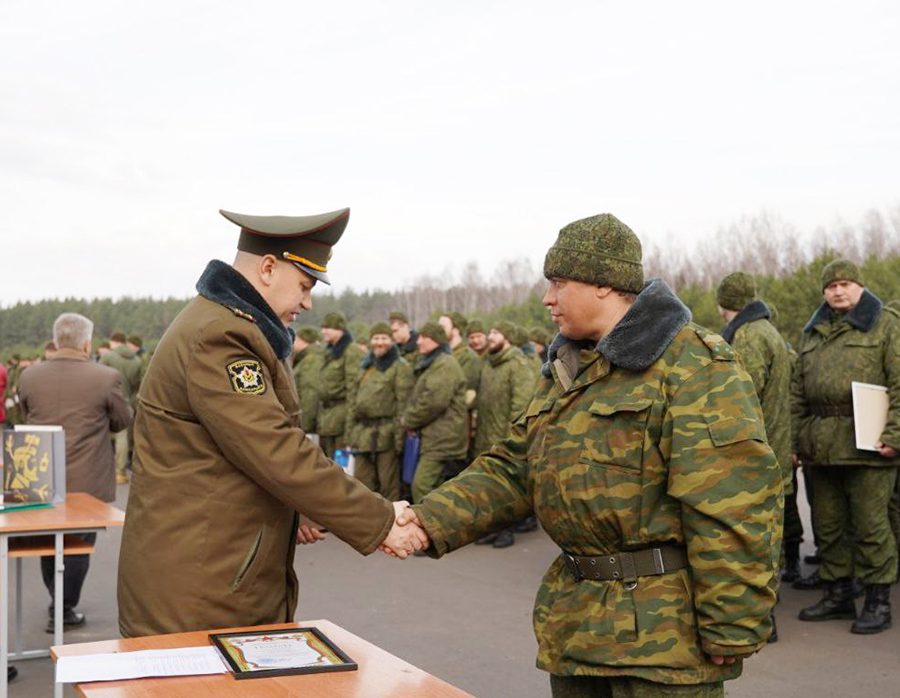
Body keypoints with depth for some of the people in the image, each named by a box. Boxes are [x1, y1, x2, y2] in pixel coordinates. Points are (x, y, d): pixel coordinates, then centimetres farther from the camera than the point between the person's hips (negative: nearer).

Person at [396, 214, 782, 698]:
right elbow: (511, 470, 14)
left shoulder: (691, 364, -14)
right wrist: (432, 520, -1)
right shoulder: (564, 371, 15)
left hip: (662, 634, -8)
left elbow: (729, 505, -19)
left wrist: (729, 632, -20)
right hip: (575, 626, 8)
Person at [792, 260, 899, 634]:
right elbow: (798, 390, 19)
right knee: (828, 522, 12)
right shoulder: (812, 333, 18)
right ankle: (838, 594, 24)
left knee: (870, 522, -3)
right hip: (821, 444, 6)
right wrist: (794, 438, 13)